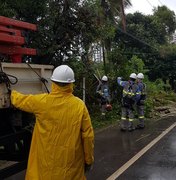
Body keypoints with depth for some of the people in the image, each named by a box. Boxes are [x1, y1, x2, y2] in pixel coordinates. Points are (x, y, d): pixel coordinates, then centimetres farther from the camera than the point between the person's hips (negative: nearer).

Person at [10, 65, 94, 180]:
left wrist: (12, 93, 33)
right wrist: (89, 160, 5)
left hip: (47, 161, 0)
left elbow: (19, 100, 10)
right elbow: (88, 136, -8)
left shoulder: (42, 101, -9)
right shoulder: (79, 105, -11)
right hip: (71, 161, 0)